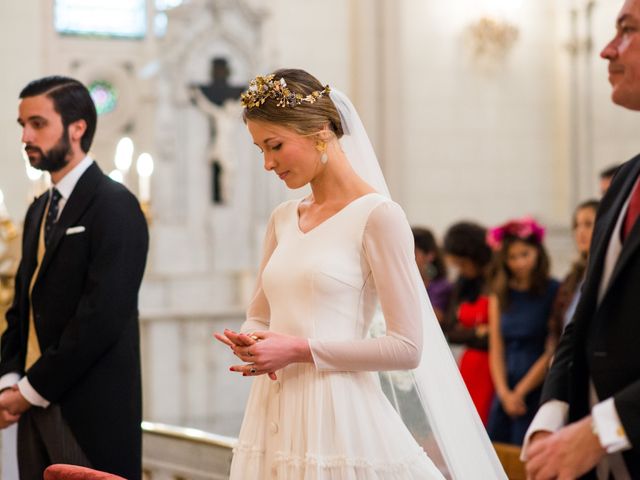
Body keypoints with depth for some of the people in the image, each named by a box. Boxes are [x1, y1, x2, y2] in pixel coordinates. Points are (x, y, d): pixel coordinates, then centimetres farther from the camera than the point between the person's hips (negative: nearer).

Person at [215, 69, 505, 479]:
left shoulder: (377, 216, -8)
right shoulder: (283, 220, 11)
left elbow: (407, 348, -12)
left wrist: (298, 350, -14)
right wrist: (249, 342, -2)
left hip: (339, 421, -6)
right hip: (273, 421, 6)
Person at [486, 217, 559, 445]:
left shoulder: (554, 292, -4)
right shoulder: (500, 295, 12)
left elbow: (553, 351, -7)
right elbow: (496, 350, 9)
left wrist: (521, 391, -6)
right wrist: (504, 393, -4)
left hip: (537, 391, -5)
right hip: (505, 394, 5)